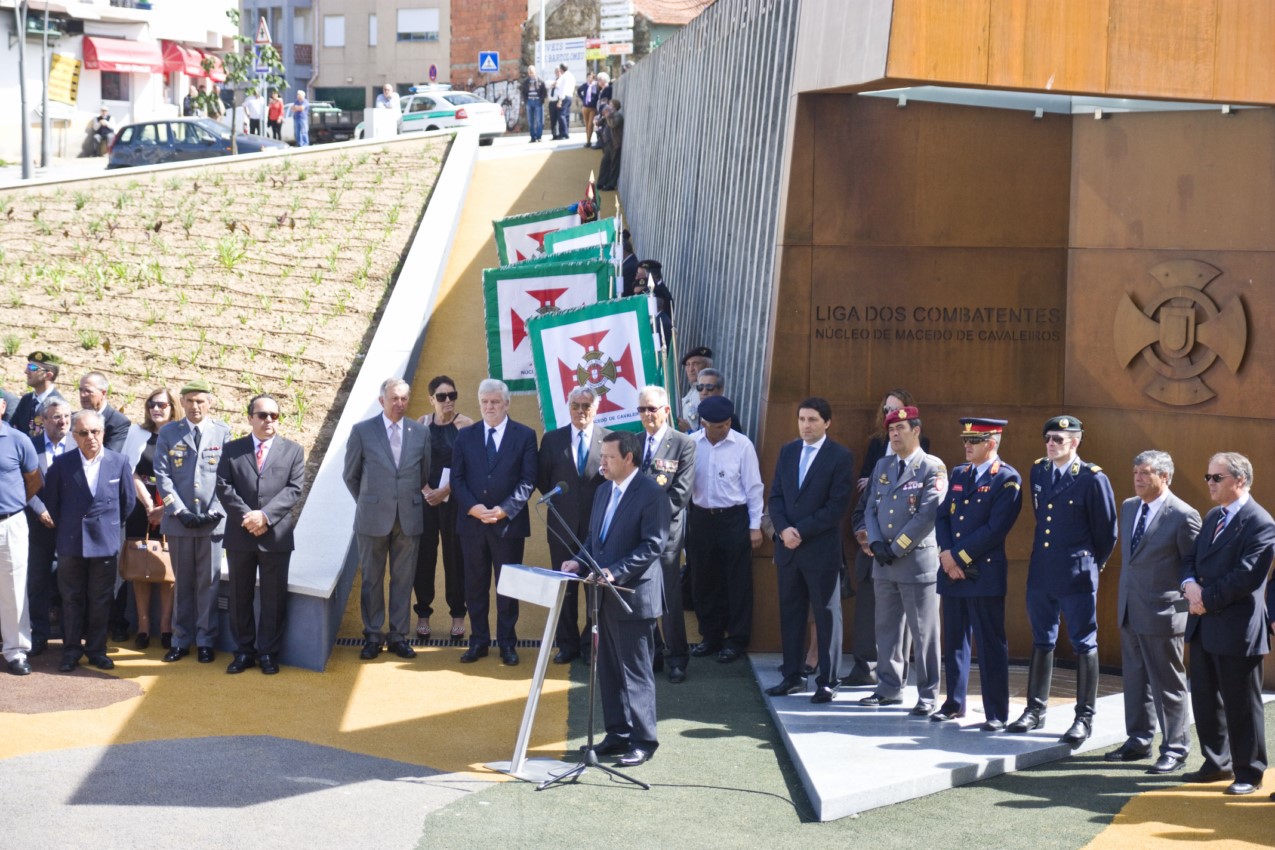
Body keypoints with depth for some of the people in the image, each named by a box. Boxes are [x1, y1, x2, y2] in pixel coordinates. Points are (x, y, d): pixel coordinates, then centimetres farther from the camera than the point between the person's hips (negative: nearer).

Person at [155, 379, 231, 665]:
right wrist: (179, 511, -9)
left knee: (209, 582, 3)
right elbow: (162, 475, 0)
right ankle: (181, 639, 15)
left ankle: (205, 641, 10)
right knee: (182, 583, 8)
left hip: (213, 520, -1)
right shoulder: (168, 433, 5)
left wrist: (214, 512, -8)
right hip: (179, 520, 1)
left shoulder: (222, 432, 3)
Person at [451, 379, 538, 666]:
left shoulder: (525, 435, 1)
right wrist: (472, 507, -11)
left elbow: (528, 480, -4)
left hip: (508, 523, -2)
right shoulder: (465, 435, 9)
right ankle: (478, 641, 15)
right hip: (472, 522, 2)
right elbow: (457, 478, 5)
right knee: (475, 585, 7)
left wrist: (504, 510, -15)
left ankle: (507, 643, 13)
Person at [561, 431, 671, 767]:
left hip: (634, 596, -8)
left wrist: (616, 571, -25)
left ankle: (643, 741, 4)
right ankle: (617, 733, 22)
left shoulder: (650, 494, -12)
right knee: (608, 669, 12)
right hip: (606, 596, 8)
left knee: (635, 671, -3)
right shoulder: (603, 492, 14)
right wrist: (580, 562, 1)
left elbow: (653, 545, -18)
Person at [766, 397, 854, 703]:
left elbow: (837, 505, -12)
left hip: (821, 549, -5)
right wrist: (784, 529, -9)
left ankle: (827, 681, 8)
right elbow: (776, 495, 9)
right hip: (787, 548, 5)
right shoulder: (787, 451, 11)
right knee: (790, 612, 10)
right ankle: (792, 676, 18)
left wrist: (801, 531, -15)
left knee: (827, 615, 2)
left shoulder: (841, 457, -6)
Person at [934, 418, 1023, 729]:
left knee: (991, 645, -2)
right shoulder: (958, 473, 14)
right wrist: (947, 554, -5)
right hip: (952, 571, 7)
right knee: (954, 641, 13)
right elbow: (942, 516, 12)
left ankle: (996, 713, 3)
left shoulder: (1007, 479, -8)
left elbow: (995, 528, -16)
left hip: (985, 573, -7)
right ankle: (954, 703, 24)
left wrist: (959, 556, -14)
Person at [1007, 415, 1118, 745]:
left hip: (1077, 576, -6)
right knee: (1041, 642, 13)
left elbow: (1107, 532, -3)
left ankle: (1084, 718, 7)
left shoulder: (1092, 479, -10)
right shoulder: (1038, 471, 8)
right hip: (1041, 572, 6)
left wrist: (1091, 565, 6)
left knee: (1084, 645, 2)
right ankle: (1036, 709, 22)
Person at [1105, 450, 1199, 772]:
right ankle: (1138, 741, 27)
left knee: (1168, 684, 2)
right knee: (1135, 679, 15)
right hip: (1130, 611, 8)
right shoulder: (1128, 507, 9)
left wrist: (1188, 600, -9)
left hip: (1162, 613, -7)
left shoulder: (1183, 516, -14)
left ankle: (1175, 749, 11)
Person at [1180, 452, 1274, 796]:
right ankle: (1217, 764, 27)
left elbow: (1247, 576, -21)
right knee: (1205, 698, 15)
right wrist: (1190, 585, -7)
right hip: (1204, 625, 9)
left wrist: (1207, 598, -16)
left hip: (1237, 629, -9)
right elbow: (1191, 558, 14)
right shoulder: (1212, 518, 15)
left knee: (1241, 703, 1)